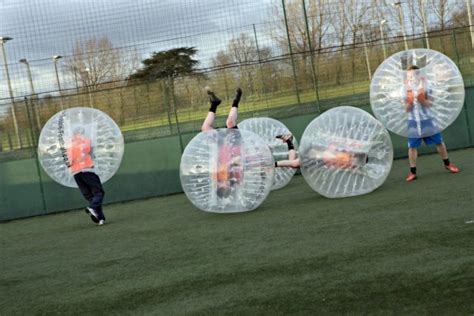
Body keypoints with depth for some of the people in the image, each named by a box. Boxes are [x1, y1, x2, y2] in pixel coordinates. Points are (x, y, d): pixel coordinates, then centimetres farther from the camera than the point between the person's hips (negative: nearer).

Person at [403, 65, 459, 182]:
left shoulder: (425, 86, -3)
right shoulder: (406, 90, -3)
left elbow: (430, 104, -5)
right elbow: (407, 109, -2)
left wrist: (423, 100, -24)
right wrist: (409, 102, -22)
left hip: (426, 119, 0)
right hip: (413, 121, 0)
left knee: (439, 142, 6)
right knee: (412, 146, -3)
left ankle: (447, 164, 25)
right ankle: (412, 172, 4)